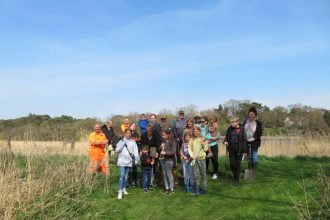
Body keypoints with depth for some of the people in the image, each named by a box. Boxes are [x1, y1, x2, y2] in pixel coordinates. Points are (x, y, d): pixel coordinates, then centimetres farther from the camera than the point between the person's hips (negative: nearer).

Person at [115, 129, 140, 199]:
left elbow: (135, 151, 4)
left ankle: (124, 189, 24)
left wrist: (136, 160, -1)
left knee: (126, 176, 10)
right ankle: (120, 191, -10)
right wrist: (123, 143, -10)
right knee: (122, 175, -11)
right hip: (122, 160, -2)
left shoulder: (133, 142, 4)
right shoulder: (121, 141, 1)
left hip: (129, 161, 2)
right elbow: (117, 150, -3)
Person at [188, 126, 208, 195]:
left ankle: (204, 188, 17)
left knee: (203, 173, 5)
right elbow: (189, 148, 3)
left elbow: (206, 149, 0)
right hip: (194, 159, 2)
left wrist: (203, 144, -19)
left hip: (201, 158, -1)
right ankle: (197, 188, 17)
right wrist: (192, 155, -11)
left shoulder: (203, 139, 1)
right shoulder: (191, 140, 6)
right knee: (196, 174, 5)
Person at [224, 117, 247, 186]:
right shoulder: (230, 129, 4)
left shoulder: (241, 129, -7)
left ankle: (237, 180, 18)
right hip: (231, 149, 3)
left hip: (239, 149, -3)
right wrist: (225, 141, -6)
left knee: (238, 164, 5)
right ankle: (234, 175, 32)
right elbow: (227, 137, 15)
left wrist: (243, 149, -11)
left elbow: (244, 140, -6)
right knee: (232, 164, 5)